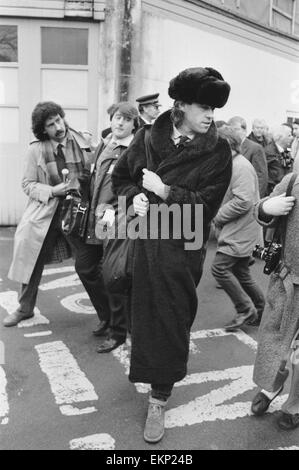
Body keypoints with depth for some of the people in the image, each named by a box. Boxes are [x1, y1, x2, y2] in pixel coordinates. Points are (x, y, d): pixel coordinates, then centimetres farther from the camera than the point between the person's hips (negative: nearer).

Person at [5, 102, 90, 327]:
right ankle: (25, 308, 28)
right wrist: (52, 191, -15)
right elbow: (28, 184, 0)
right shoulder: (36, 150, -4)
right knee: (33, 262, 6)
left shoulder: (81, 143, -3)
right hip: (45, 213, 1)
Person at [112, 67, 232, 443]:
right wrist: (135, 196, -10)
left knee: (171, 319, 1)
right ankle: (150, 374, 39)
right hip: (147, 239, 3)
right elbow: (121, 177, 10)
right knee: (145, 311, 13)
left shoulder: (217, 151, -8)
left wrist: (165, 192, -19)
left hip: (183, 246, -3)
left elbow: (206, 204, -14)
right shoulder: (149, 137, 0)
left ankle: (159, 401, 14)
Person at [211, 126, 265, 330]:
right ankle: (261, 312, 27)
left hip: (241, 231, -10)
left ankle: (246, 309, 1)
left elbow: (243, 202, -26)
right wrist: (217, 215, 6)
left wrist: (217, 216, -17)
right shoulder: (230, 164, 15)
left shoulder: (241, 166, -17)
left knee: (220, 267, -12)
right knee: (241, 273, 14)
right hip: (236, 230, 10)